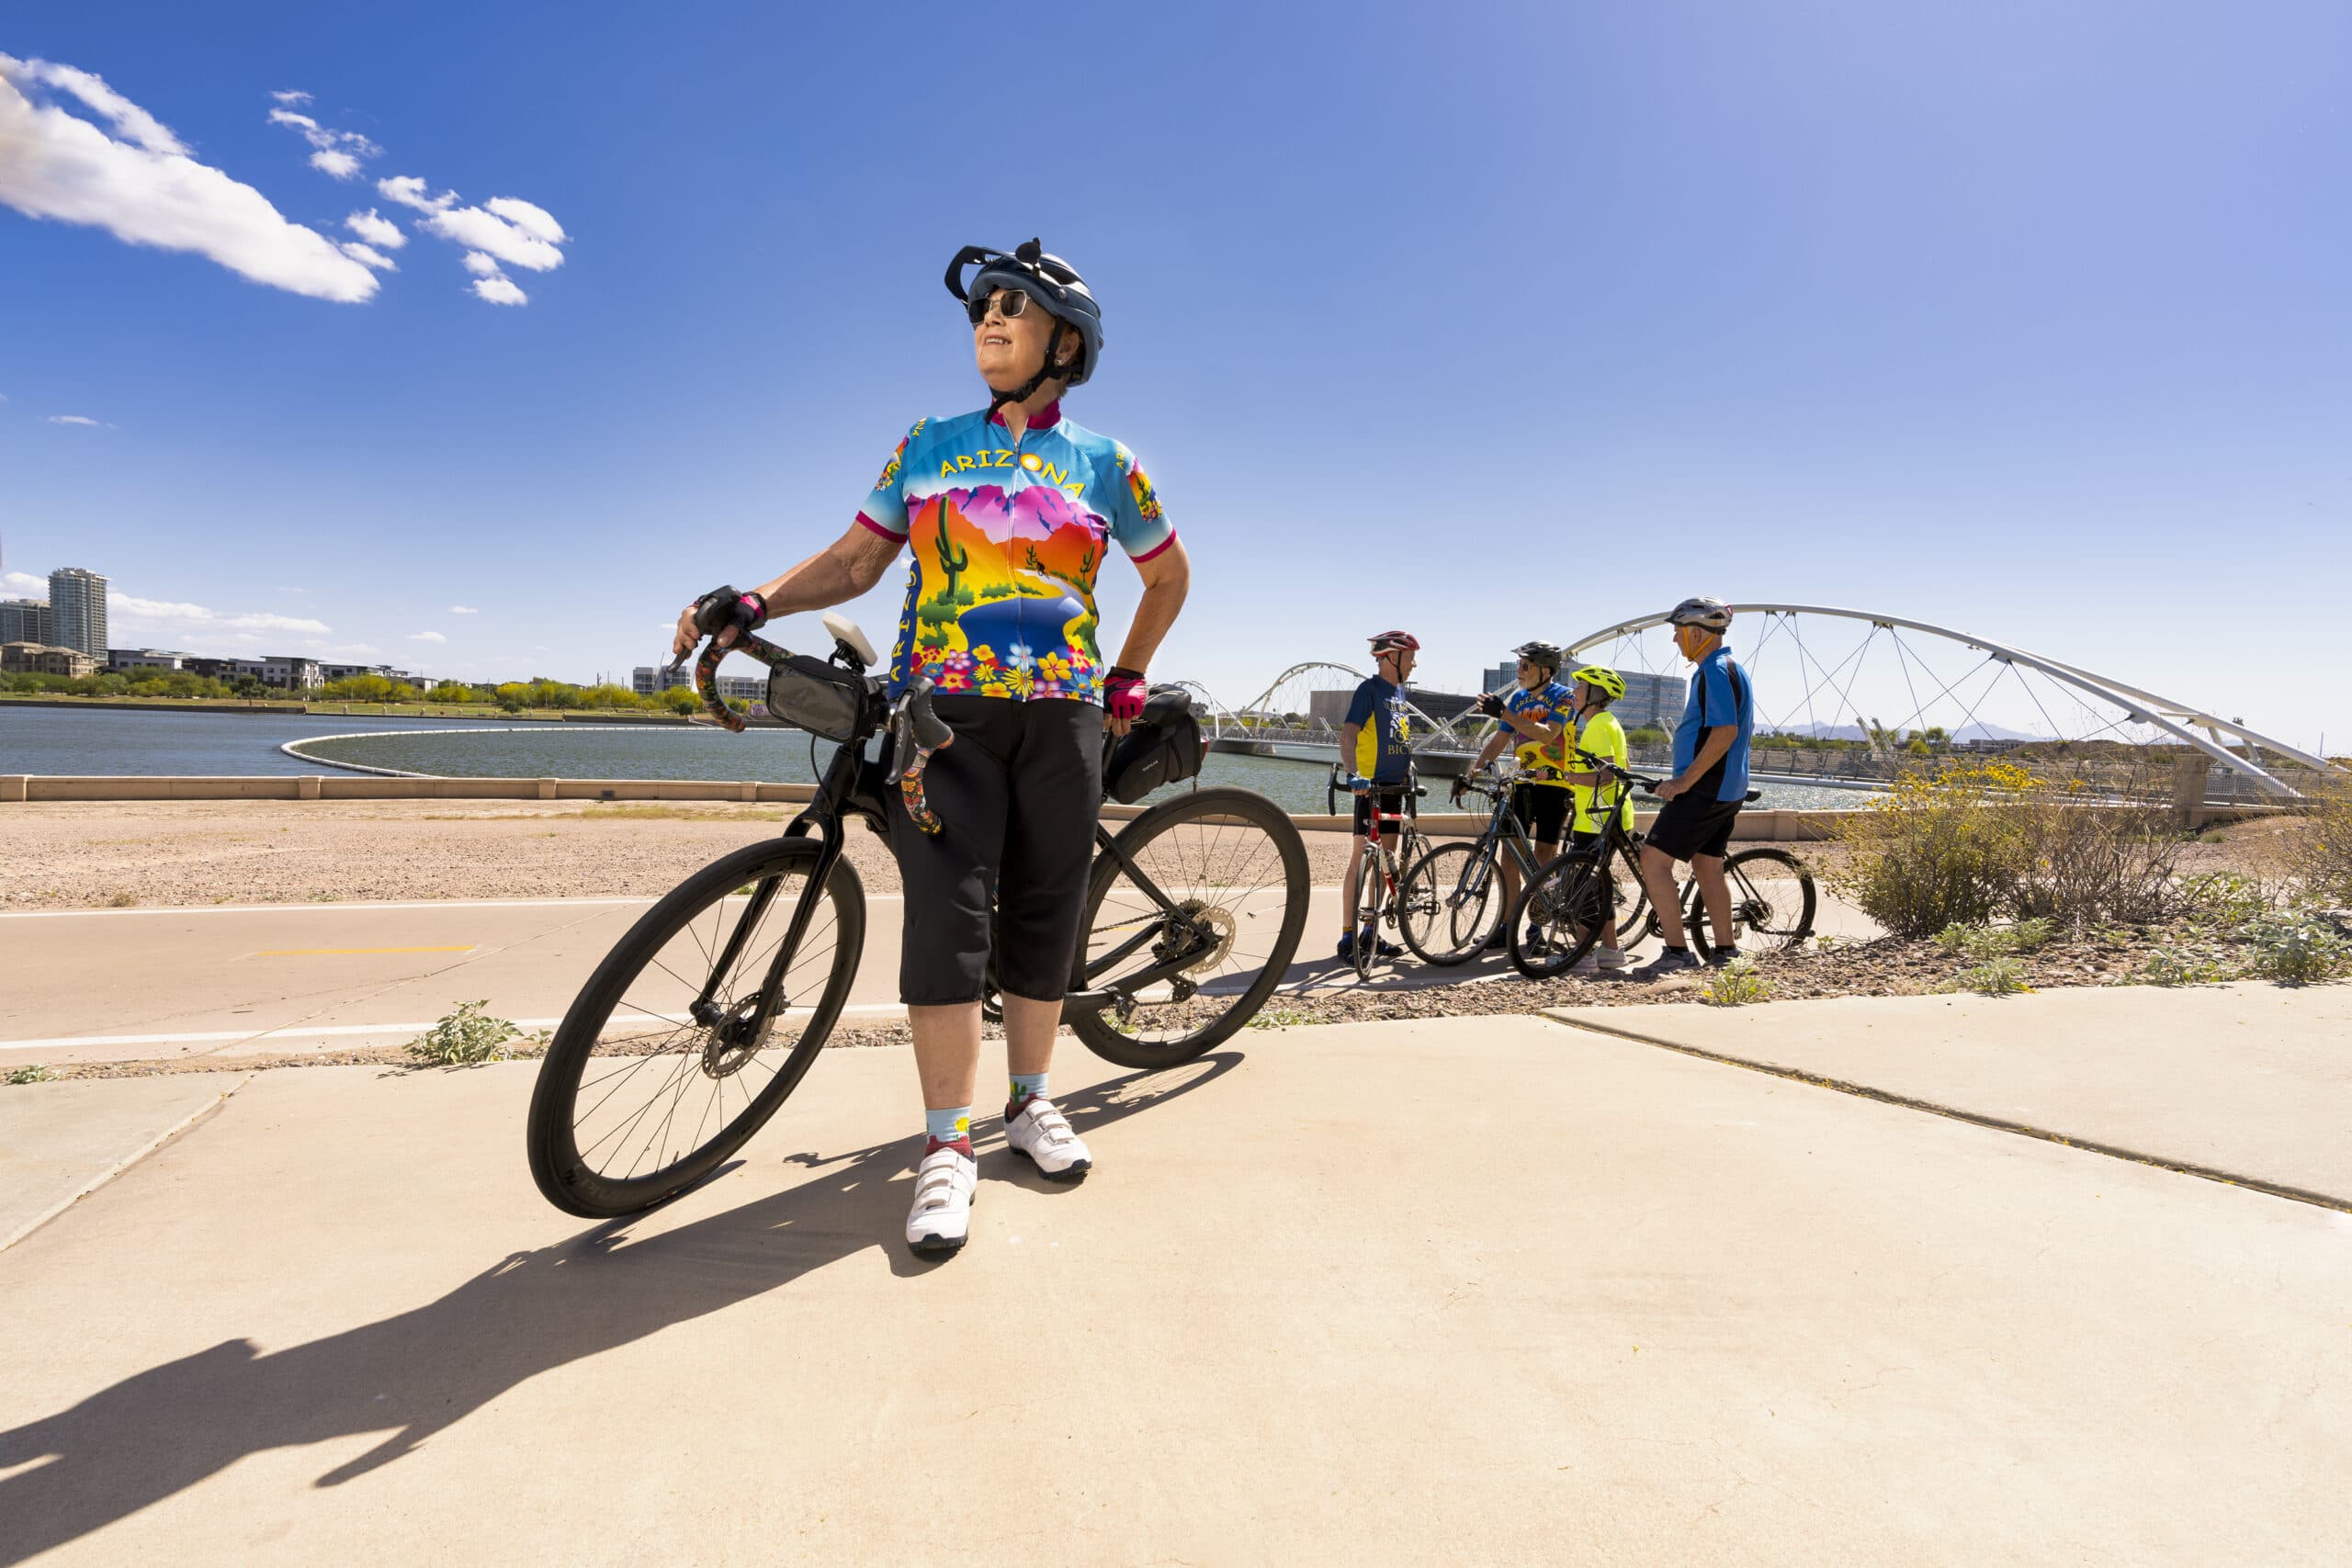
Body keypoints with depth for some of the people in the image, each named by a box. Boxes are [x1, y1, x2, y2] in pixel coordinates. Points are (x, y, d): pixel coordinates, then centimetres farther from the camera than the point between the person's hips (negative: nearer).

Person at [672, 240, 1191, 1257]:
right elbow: (855, 560, 12)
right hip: (942, 706, 0)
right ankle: (946, 1145, 0)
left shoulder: (1105, 464, 11)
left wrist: (1128, 679, 16)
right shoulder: (928, 445, 14)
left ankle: (1030, 1102, 22)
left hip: (1062, 714, 0)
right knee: (948, 911, -9)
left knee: (1043, 912, 4)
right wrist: (753, 603, -2)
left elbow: (1168, 574, 21)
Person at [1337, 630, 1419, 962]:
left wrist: (1408, 768, 22)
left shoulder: (1399, 691, 15)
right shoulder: (1369, 689, -10)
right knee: (1362, 855, -9)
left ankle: (1370, 932, 20)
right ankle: (1348, 937, -6)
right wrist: (1353, 774, -35)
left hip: (1395, 786, 9)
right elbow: (1348, 734, -22)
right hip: (1371, 785, -8)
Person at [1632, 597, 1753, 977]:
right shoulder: (1730, 669, 17)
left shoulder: (1716, 671, -16)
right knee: (1708, 867, 16)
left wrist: (1684, 780, -22)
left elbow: (1725, 732, -25)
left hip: (1704, 789, -11)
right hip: (1727, 789, 11)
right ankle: (1726, 951, 22)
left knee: (1653, 859, -9)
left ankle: (1676, 951, -9)